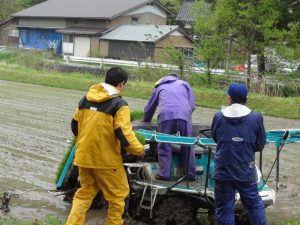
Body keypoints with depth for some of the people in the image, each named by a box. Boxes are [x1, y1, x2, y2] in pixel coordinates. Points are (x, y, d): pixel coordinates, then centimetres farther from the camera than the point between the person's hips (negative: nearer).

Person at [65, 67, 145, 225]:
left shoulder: (85, 99, 6)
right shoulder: (119, 105, -13)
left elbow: (75, 125, 14)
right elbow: (124, 134, -20)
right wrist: (140, 150, -8)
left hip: (84, 156, 6)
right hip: (106, 159, -6)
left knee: (85, 192, 20)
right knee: (118, 195, 13)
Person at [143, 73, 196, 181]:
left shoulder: (160, 87, 31)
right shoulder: (184, 84, 31)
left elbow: (149, 108, 37)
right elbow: (192, 105, 21)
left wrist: (146, 121, 52)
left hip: (166, 116, 0)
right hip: (184, 116, 1)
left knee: (164, 146, 6)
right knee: (187, 145, 9)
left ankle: (164, 174, 1)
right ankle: (190, 174, 10)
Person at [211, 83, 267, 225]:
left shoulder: (218, 117, -5)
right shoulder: (256, 118, -7)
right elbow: (260, 145, 2)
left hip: (223, 172, 0)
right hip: (246, 172, 0)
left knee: (224, 208, 8)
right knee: (254, 205, 14)